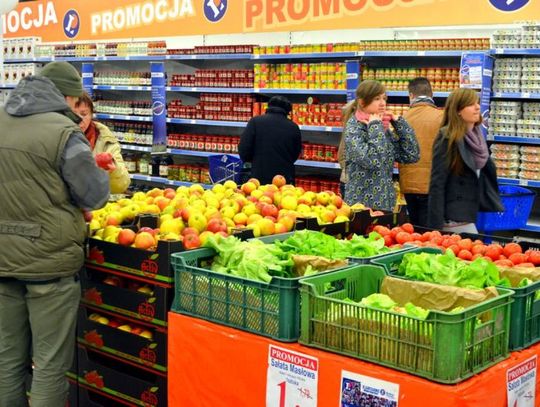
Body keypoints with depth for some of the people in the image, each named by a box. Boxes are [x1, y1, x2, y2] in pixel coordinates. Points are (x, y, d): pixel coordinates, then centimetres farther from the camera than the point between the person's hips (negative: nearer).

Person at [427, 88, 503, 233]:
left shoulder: (476, 138, 9)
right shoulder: (448, 139, -14)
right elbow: (437, 184, -16)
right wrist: (436, 224, -19)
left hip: (471, 214, 8)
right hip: (454, 218, -8)